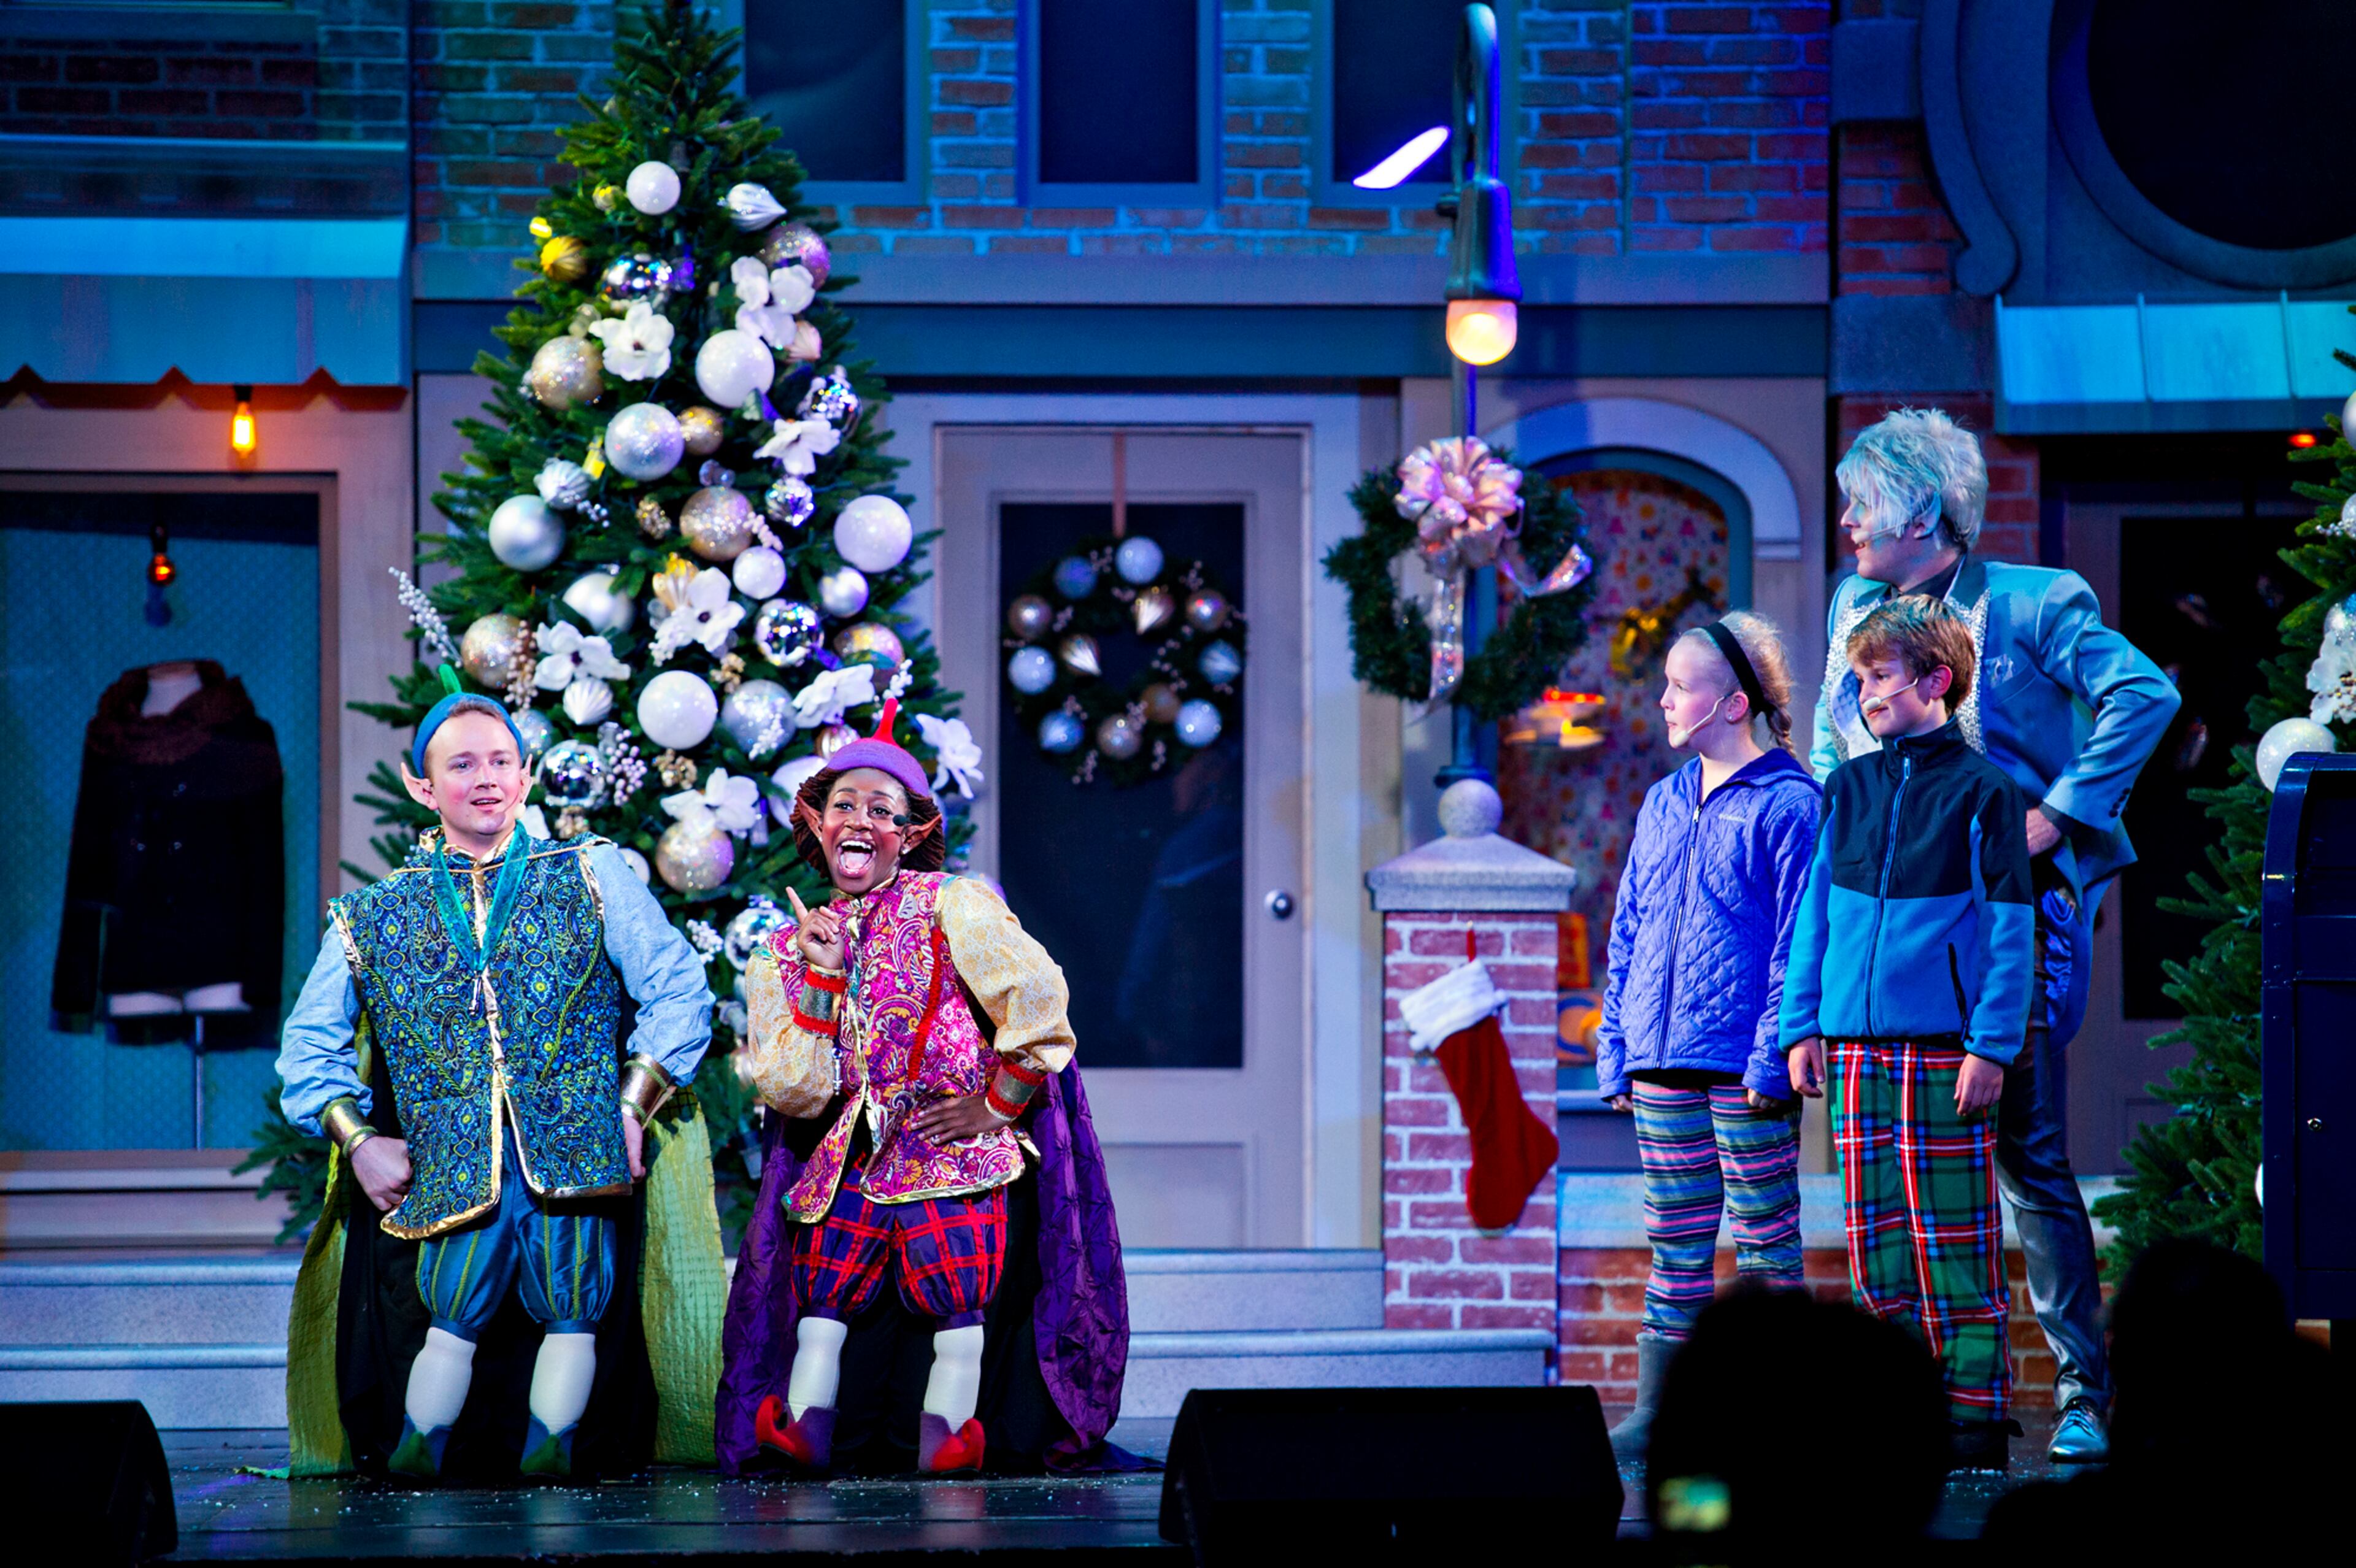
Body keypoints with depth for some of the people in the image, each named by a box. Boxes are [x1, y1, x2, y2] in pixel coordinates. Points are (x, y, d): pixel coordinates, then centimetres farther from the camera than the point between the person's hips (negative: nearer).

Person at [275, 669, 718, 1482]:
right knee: (452, 1320, -10)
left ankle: (546, 1454, 4)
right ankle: (413, 1466, 1)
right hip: (456, 1164, 0)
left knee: (571, 1310, -7)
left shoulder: (591, 879, 10)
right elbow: (311, 1043, 19)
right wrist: (358, 1140, 6)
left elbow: (677, 990, 6)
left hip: (572, 1143, 0)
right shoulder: (374, 918, 14)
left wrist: (634, 1109, -3)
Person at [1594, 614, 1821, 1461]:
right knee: (1675, 1243, 9)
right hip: (1660, 1059, 7)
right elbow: (1627, 936, 19)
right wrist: (1616, 1048, 12)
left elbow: (1799, 942, -10)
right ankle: (1656, 1409, 11)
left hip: (1744, 1066, -7)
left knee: (1765, 1237, 0)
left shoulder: (1785, 805, -6)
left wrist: (1774, 1055, -16)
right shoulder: (1663, 804, 15)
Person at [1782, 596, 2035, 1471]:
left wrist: (1993, 1046, -9)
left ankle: (1974, 1424, 1)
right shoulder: (1848, 789, 13)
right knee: (1877, 1250, 5)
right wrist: (1803, 1026, 10)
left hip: (1945, 1053, -5)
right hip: (1856, 1049, 5)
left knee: (1956, 1249, -4)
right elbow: (1815, 913, 16)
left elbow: (2010, 931, -3)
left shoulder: (1980, 792, -2)